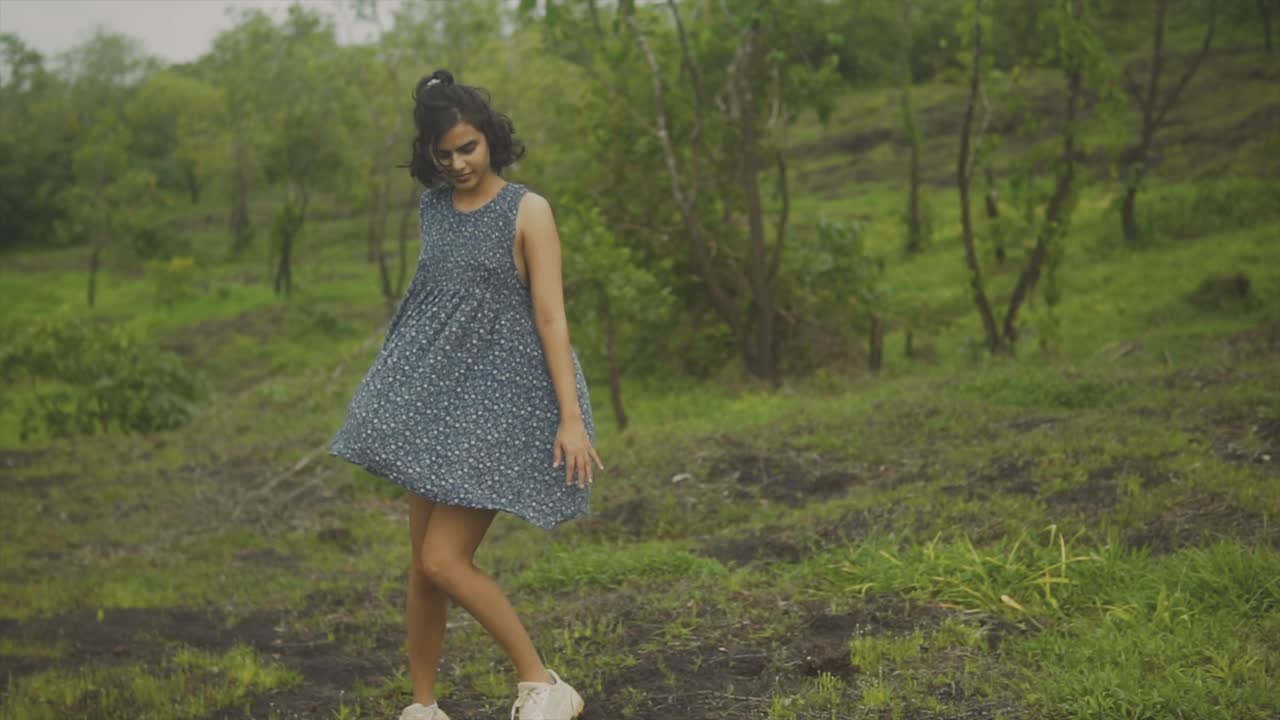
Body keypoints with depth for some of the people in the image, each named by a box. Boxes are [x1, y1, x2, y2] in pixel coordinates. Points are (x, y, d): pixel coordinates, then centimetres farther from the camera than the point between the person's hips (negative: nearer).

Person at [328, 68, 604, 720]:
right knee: (422, 562, 7)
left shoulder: (527, 212, -8)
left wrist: (571, 417, -17)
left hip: (496, 400, -6)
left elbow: (551, 317, -12)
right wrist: (402, 388, 19)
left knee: (444, 561, -11)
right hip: (434, 396, 6)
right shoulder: (432, 208, 8)